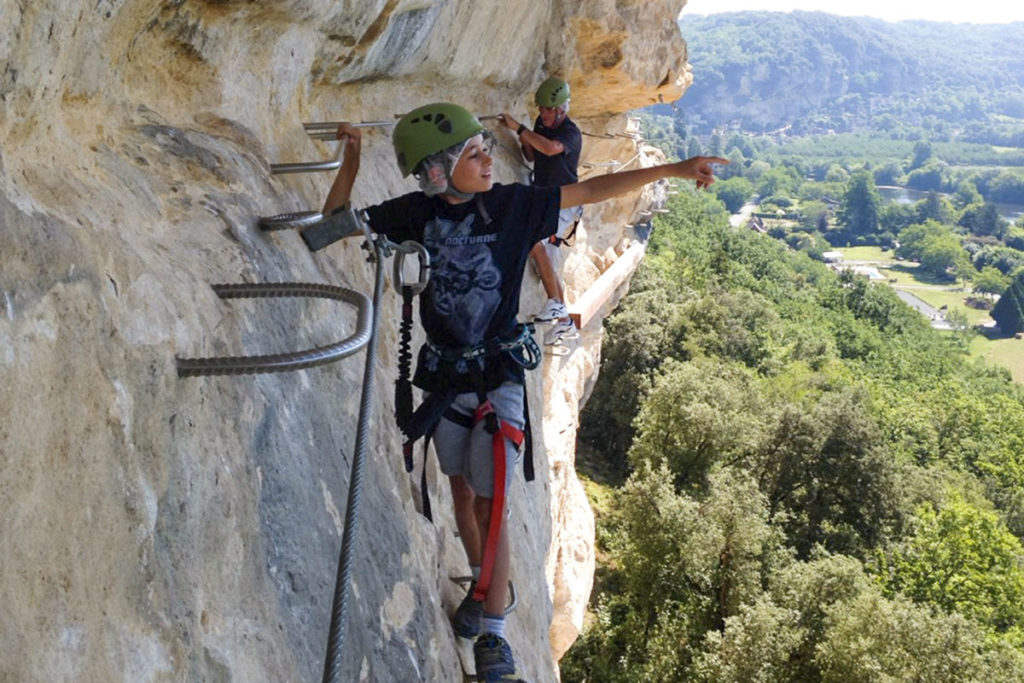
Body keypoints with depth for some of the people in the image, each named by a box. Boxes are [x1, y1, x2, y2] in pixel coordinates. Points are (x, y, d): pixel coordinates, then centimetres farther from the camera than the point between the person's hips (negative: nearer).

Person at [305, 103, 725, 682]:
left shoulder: (512, 204, -12)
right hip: (443, 373, 3)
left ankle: (493, 636, 1)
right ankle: (486, 584, 39)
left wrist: (672, 170, -12)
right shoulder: (419, 212, -5)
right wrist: (352, 157, -6)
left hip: (497, 374, -3)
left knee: (490, 504, -7)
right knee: (462, 488, 16)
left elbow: (590, 190, -8)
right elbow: (337, 221, 4)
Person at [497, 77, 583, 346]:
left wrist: (519, 128, -34)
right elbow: (532, 157, 19)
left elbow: (551, 148, -39)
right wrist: (524, 141, -3)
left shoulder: (571, 133, -17)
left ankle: (556, 304, -25)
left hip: (563, 204, -9)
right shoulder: (542, 124, 7)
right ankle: (565, 323, 21)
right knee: (547, 267, 10)